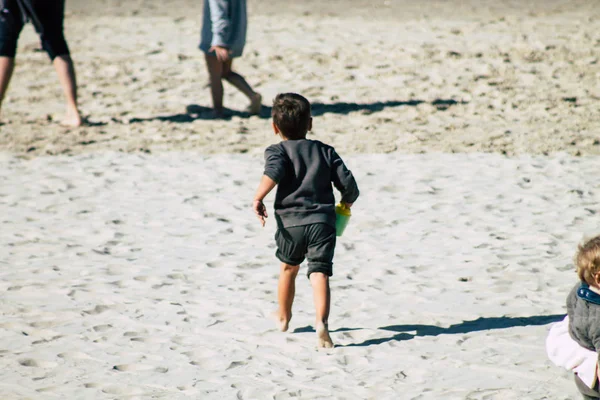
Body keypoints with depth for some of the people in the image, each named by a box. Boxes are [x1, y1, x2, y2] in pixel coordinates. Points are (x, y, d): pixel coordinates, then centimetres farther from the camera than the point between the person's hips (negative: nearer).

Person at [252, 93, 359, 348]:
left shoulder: (277, 151, 4)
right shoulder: (325, 151, 14)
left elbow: (274, 172, -19)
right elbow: (348, 183, 9)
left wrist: (258, 198, -16)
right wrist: (346, 204, 27)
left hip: (291, 222, 0)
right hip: (323, 221, 0)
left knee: (288, 268, 23)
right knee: (320, 272, -8)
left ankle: (283, 317, 43)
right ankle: (321, 321, -32)